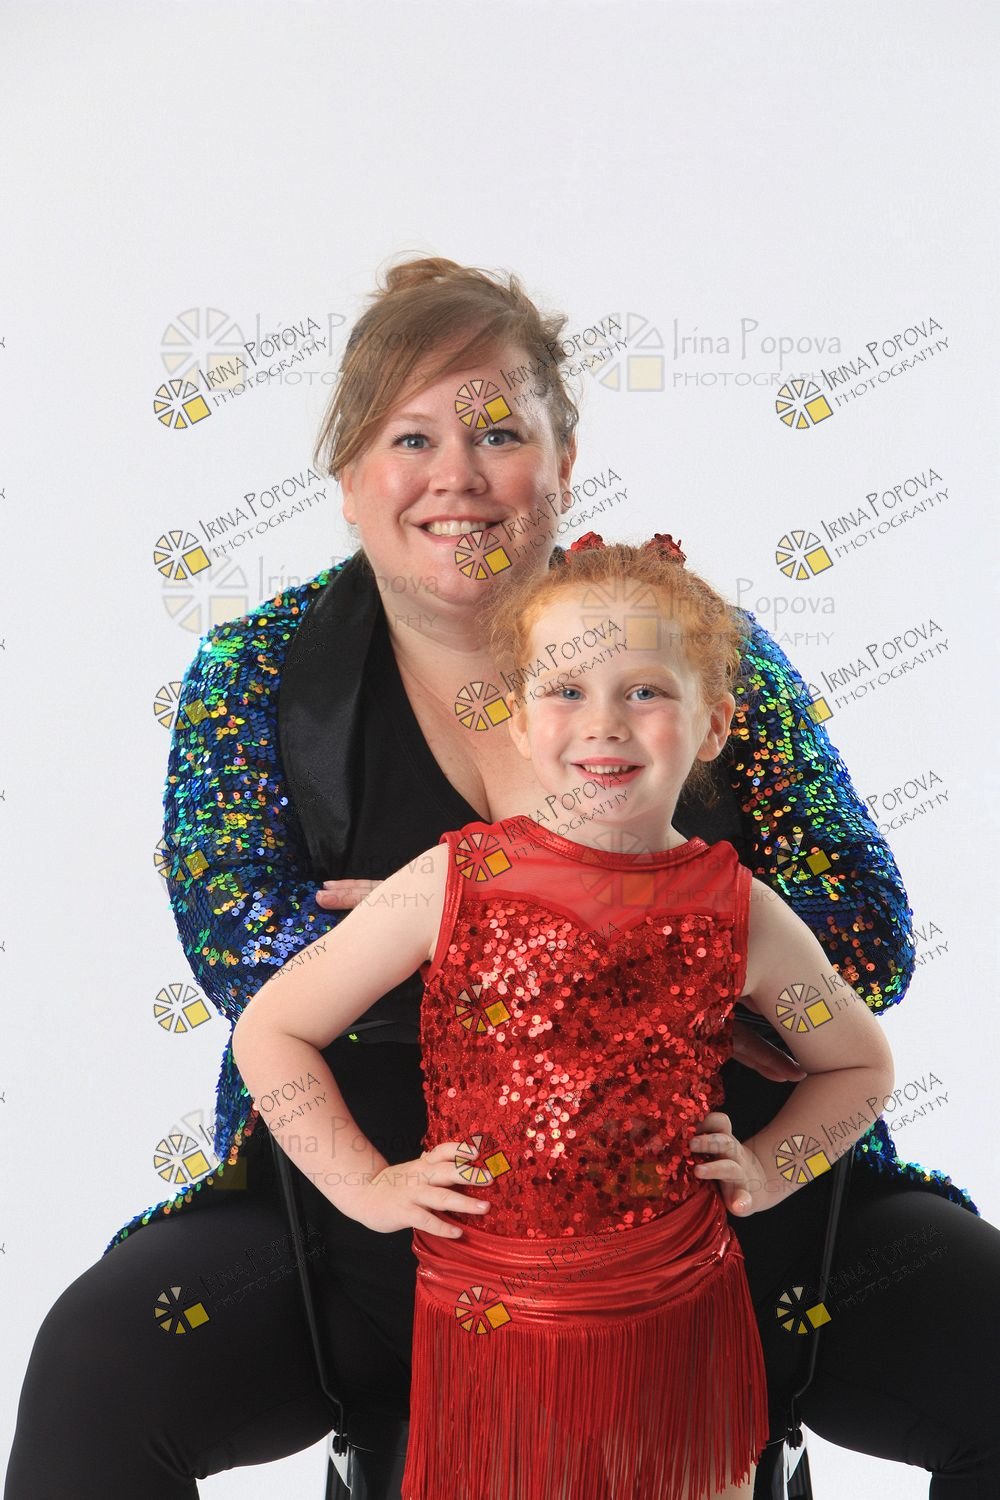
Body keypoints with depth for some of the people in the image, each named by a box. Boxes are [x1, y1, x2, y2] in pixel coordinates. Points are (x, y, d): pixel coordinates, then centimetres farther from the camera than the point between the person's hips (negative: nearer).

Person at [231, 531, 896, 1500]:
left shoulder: (741, 916, -5)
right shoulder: (452, 883, -10)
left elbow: (861, 1064, 13)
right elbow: (270, 1030, -1)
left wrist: (764, 1171, 2)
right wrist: (366, 1184, -4)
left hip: (681, 1323, 2)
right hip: (488, 1325, -1)